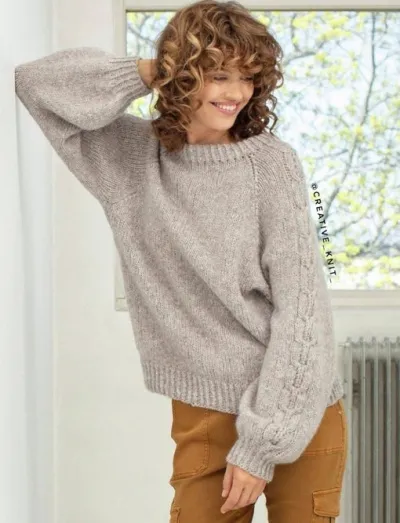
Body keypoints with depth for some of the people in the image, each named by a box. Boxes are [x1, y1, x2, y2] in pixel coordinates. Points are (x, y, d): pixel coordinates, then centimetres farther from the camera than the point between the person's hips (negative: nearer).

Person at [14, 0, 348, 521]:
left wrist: (261, 441, -14)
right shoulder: (133, 155, 1)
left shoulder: (272, 163, -8)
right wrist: (145, 73, -6)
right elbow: (35, 82, 2)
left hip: (298, 408, -1)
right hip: (206, 411, 2)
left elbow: (300, 304, -11)